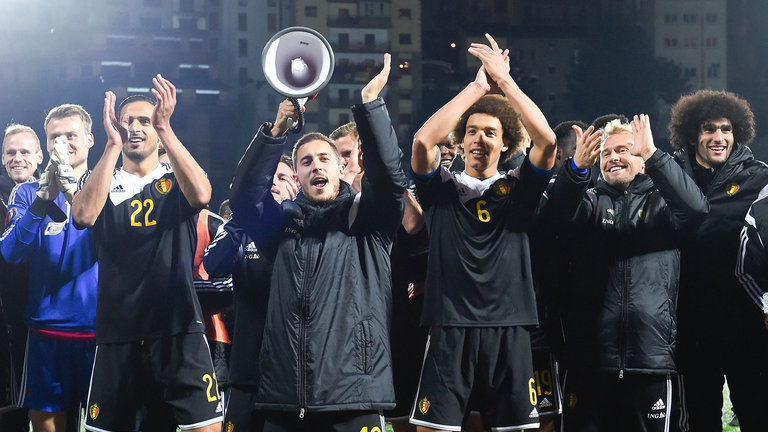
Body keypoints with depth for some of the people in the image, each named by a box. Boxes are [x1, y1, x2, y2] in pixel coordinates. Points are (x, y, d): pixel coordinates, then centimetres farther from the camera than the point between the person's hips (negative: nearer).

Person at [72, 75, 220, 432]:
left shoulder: (176, 180, 10)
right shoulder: (102, 182, 12)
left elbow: (201, 195, -15)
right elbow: (85, 215, -12)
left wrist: (165, 127, -19)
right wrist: (112, 144, -15)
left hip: (179, 327, -1)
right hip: (117, 332, 2)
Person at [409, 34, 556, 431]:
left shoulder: (517, 190, 11)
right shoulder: (442, 189, 9)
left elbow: (547, 140, -6)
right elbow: (423, 140, -10)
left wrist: (504, 79, -4)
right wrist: (477, 87, -5)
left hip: (508, 328, 1)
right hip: (450, 327, -1)